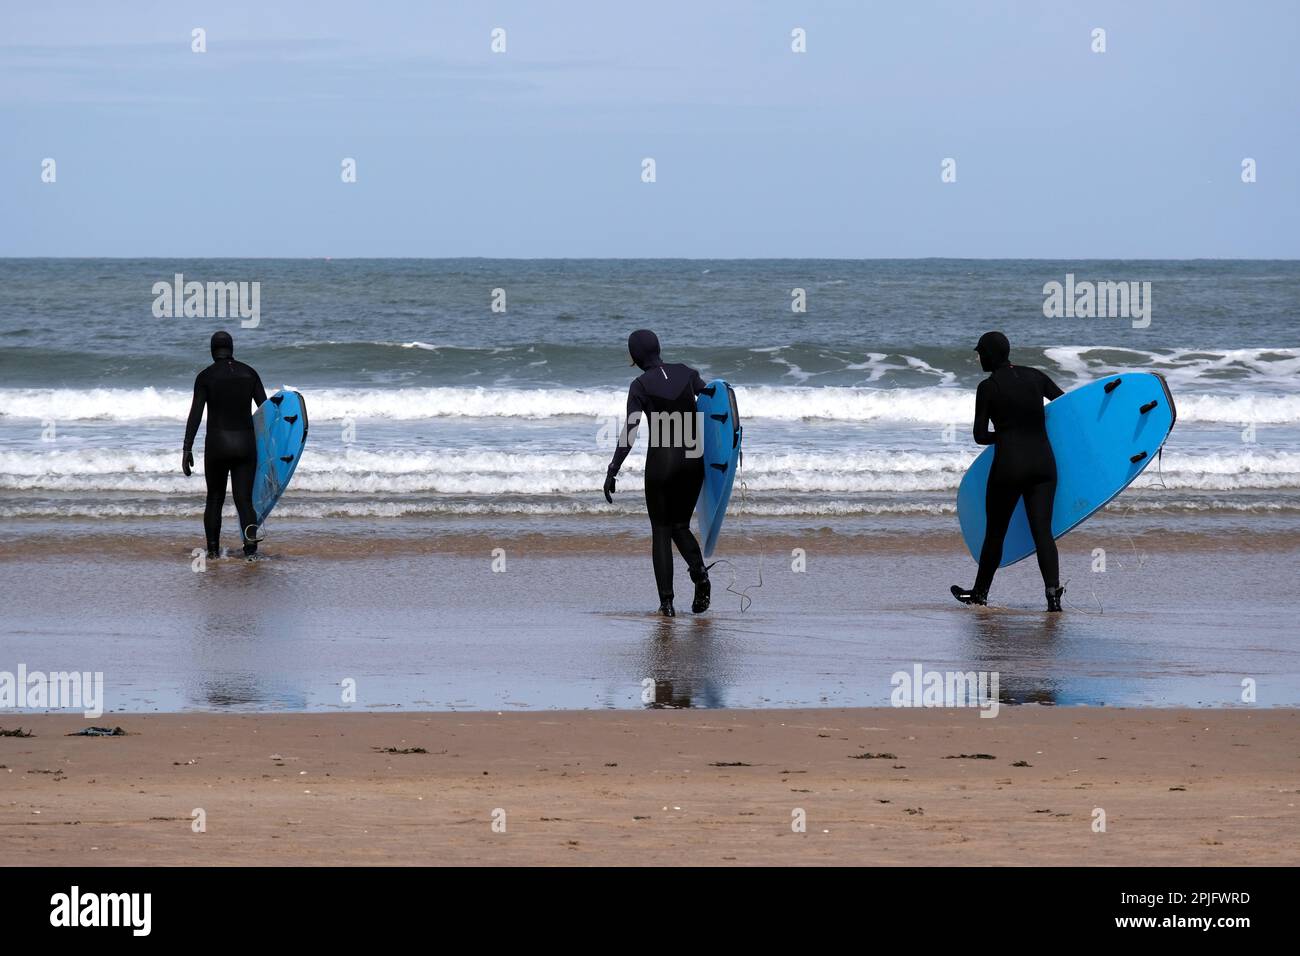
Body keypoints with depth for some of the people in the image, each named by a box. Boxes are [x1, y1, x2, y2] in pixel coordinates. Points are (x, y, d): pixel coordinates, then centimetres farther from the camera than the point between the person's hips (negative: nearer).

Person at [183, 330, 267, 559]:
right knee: (244, 499, 2)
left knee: (214, 499, 15)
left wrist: (187, 450, -7)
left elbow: (195, 415, -8)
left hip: (216, 443, -1)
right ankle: (250, 537, -24)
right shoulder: (249, 373, 5)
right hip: (245, 443, 1)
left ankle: (213, 549, 15)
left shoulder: (205, 377, -3)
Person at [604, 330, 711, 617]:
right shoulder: (686, 373, 3)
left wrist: (612, 473, -10)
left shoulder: (640, 386, -8)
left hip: (660, 461, -4)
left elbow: (629, 432, -13)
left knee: (661, 531, 8)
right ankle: (699, 570, -14)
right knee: (680, 526, 17)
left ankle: (667, 601, -2)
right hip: (694, 460, 4)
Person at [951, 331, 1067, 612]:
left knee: (995, 532, 12)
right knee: (1042, 530, 0)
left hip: (1009, 465, -4)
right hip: (1043, 462, 4)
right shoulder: (1034, 376, 5)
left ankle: (980, 593, 27)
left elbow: (980, 436, -4)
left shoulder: (988, 388, -6)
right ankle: (1053, 589, -19)